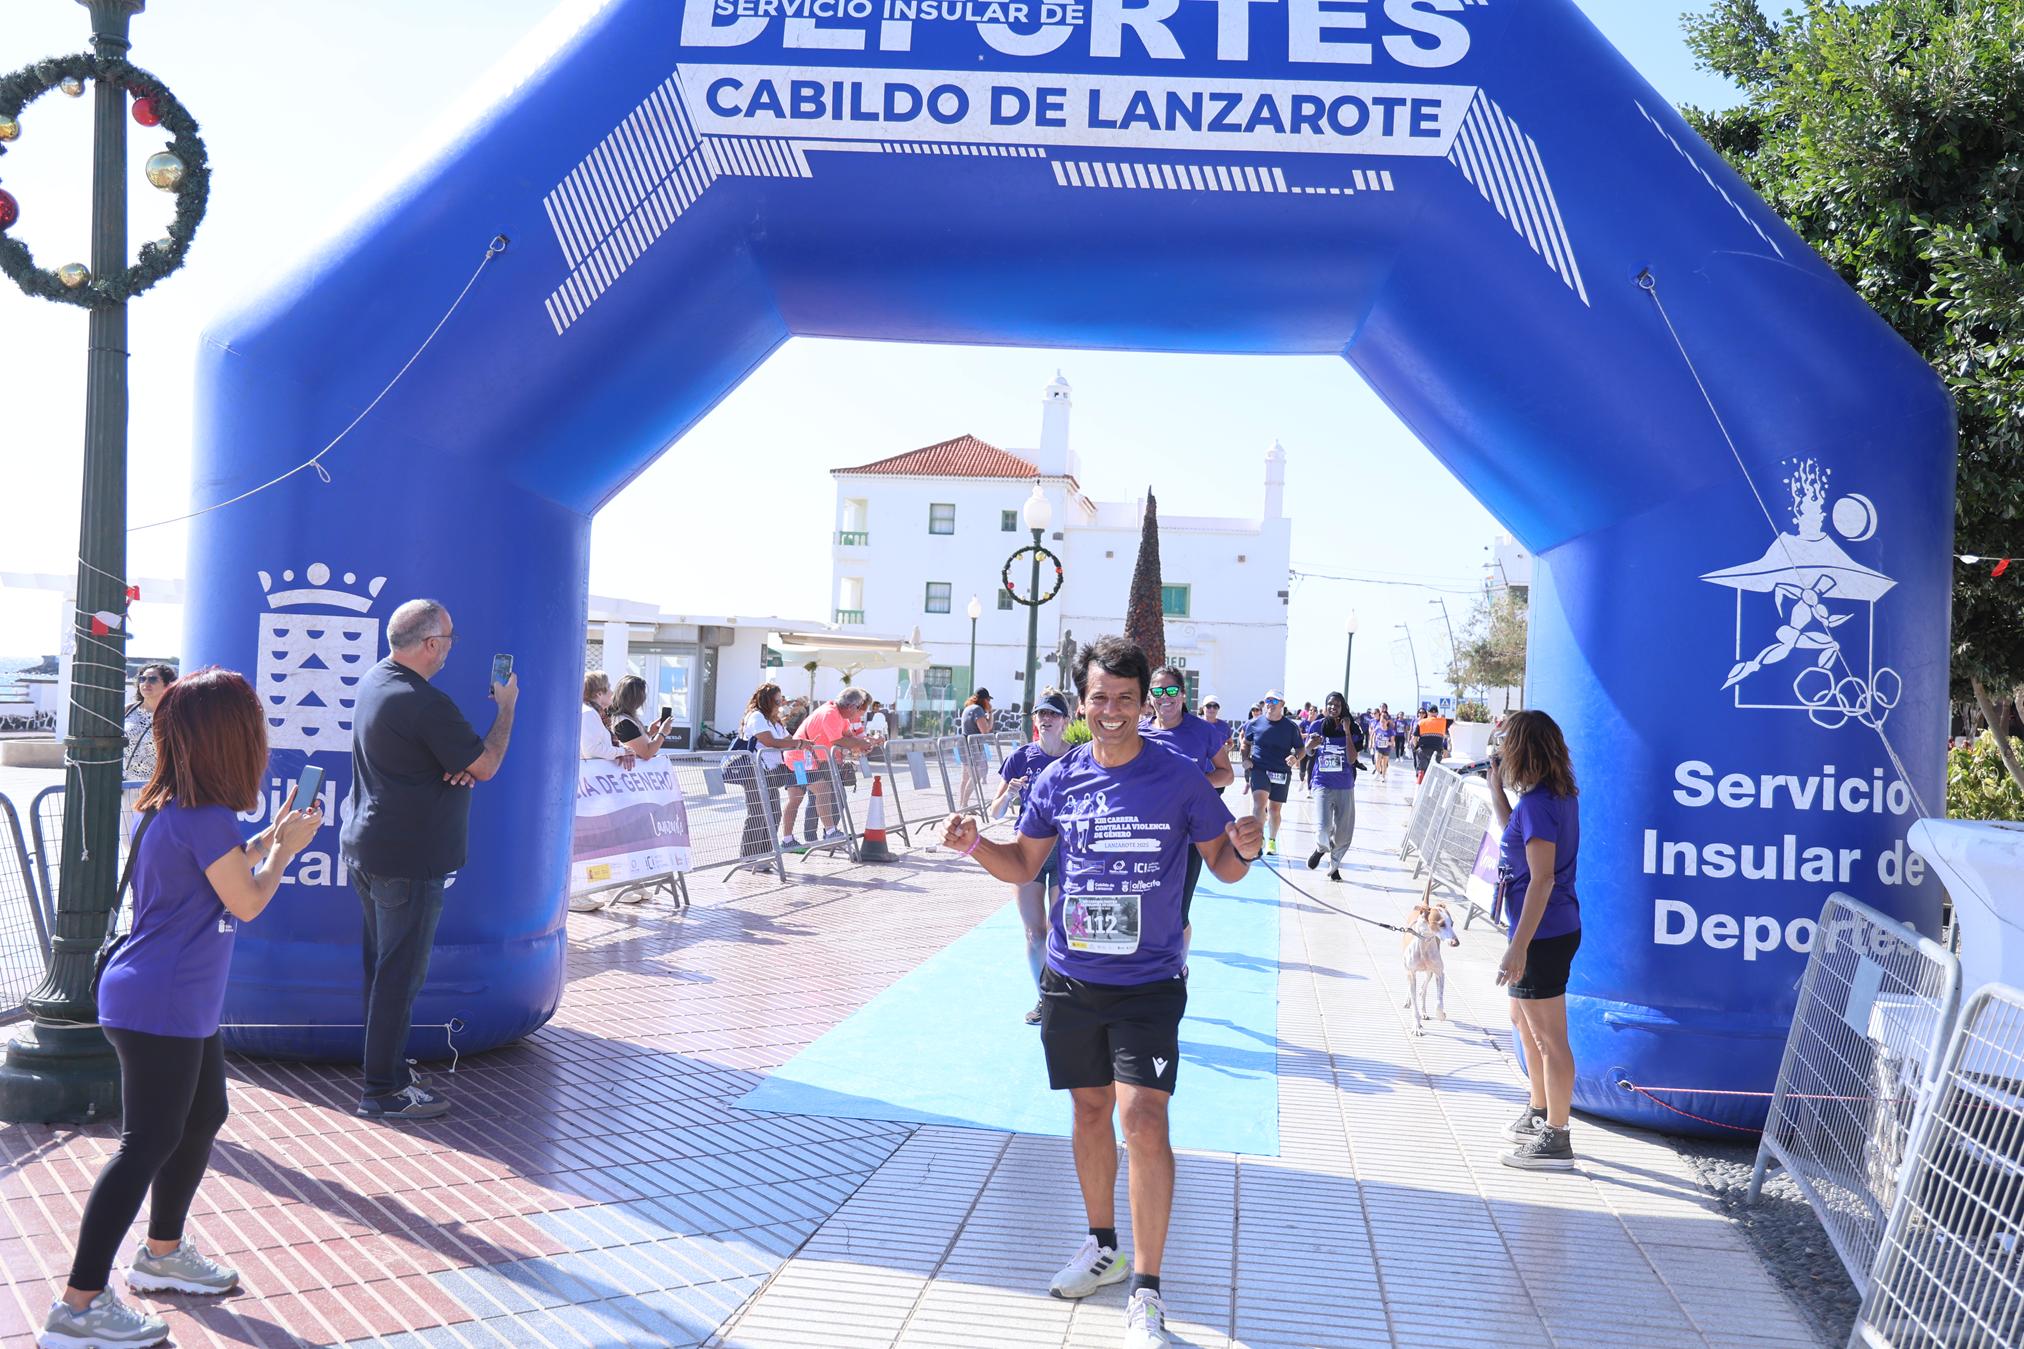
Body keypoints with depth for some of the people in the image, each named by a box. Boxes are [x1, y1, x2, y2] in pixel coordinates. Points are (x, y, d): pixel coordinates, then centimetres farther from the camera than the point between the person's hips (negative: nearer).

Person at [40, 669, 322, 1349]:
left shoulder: (174, 806, 8)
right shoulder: (206, 817, -22)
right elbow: (246, 903, -13)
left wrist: (270, 839, 16)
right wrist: (284, 849, 2)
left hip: (183, 1004, 10)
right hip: (160, 1007, -10)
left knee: (205, 1116, 21)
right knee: (149, 1143, -5)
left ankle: (162, 1253, 37)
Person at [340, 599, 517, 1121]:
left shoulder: (373, 680, 8)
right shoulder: (426, 704, -22)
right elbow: (486, 766, -14)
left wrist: (459, 764, -2)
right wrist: (506, 706, -1)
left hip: (364, 847, 10)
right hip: (408, 858, -10)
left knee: (383, 965, 17)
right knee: (401, 973, -3)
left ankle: (387, 1065, 28)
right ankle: (383, 1090, 2)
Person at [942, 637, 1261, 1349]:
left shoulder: (1180, 779, -6)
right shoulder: (1058, 780, 2)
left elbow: (1223, 865, 2)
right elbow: (1023, 864, 13)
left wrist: (1244, 849, -20)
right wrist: (974, 844, -6)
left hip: (1149, 982, -3)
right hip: (1071, 978, 4)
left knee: (1143, 1118, -13)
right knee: (1090, 1112, 15)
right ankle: (1102, 1247, 36)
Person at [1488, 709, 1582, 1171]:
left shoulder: (1536, 803, -21)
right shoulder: (1561, 795, 8)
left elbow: (1542, 880, -25)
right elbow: (1517, 836, 23)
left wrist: (1518, 947, -25)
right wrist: (1495, 790, 19)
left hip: (1543, 933, -11)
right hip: (1557, 928, 11)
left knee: (1549, 1038, -2)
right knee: (1524, 1021, 25)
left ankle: (1555, 1141, 7)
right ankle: (1539, 1114, 38)